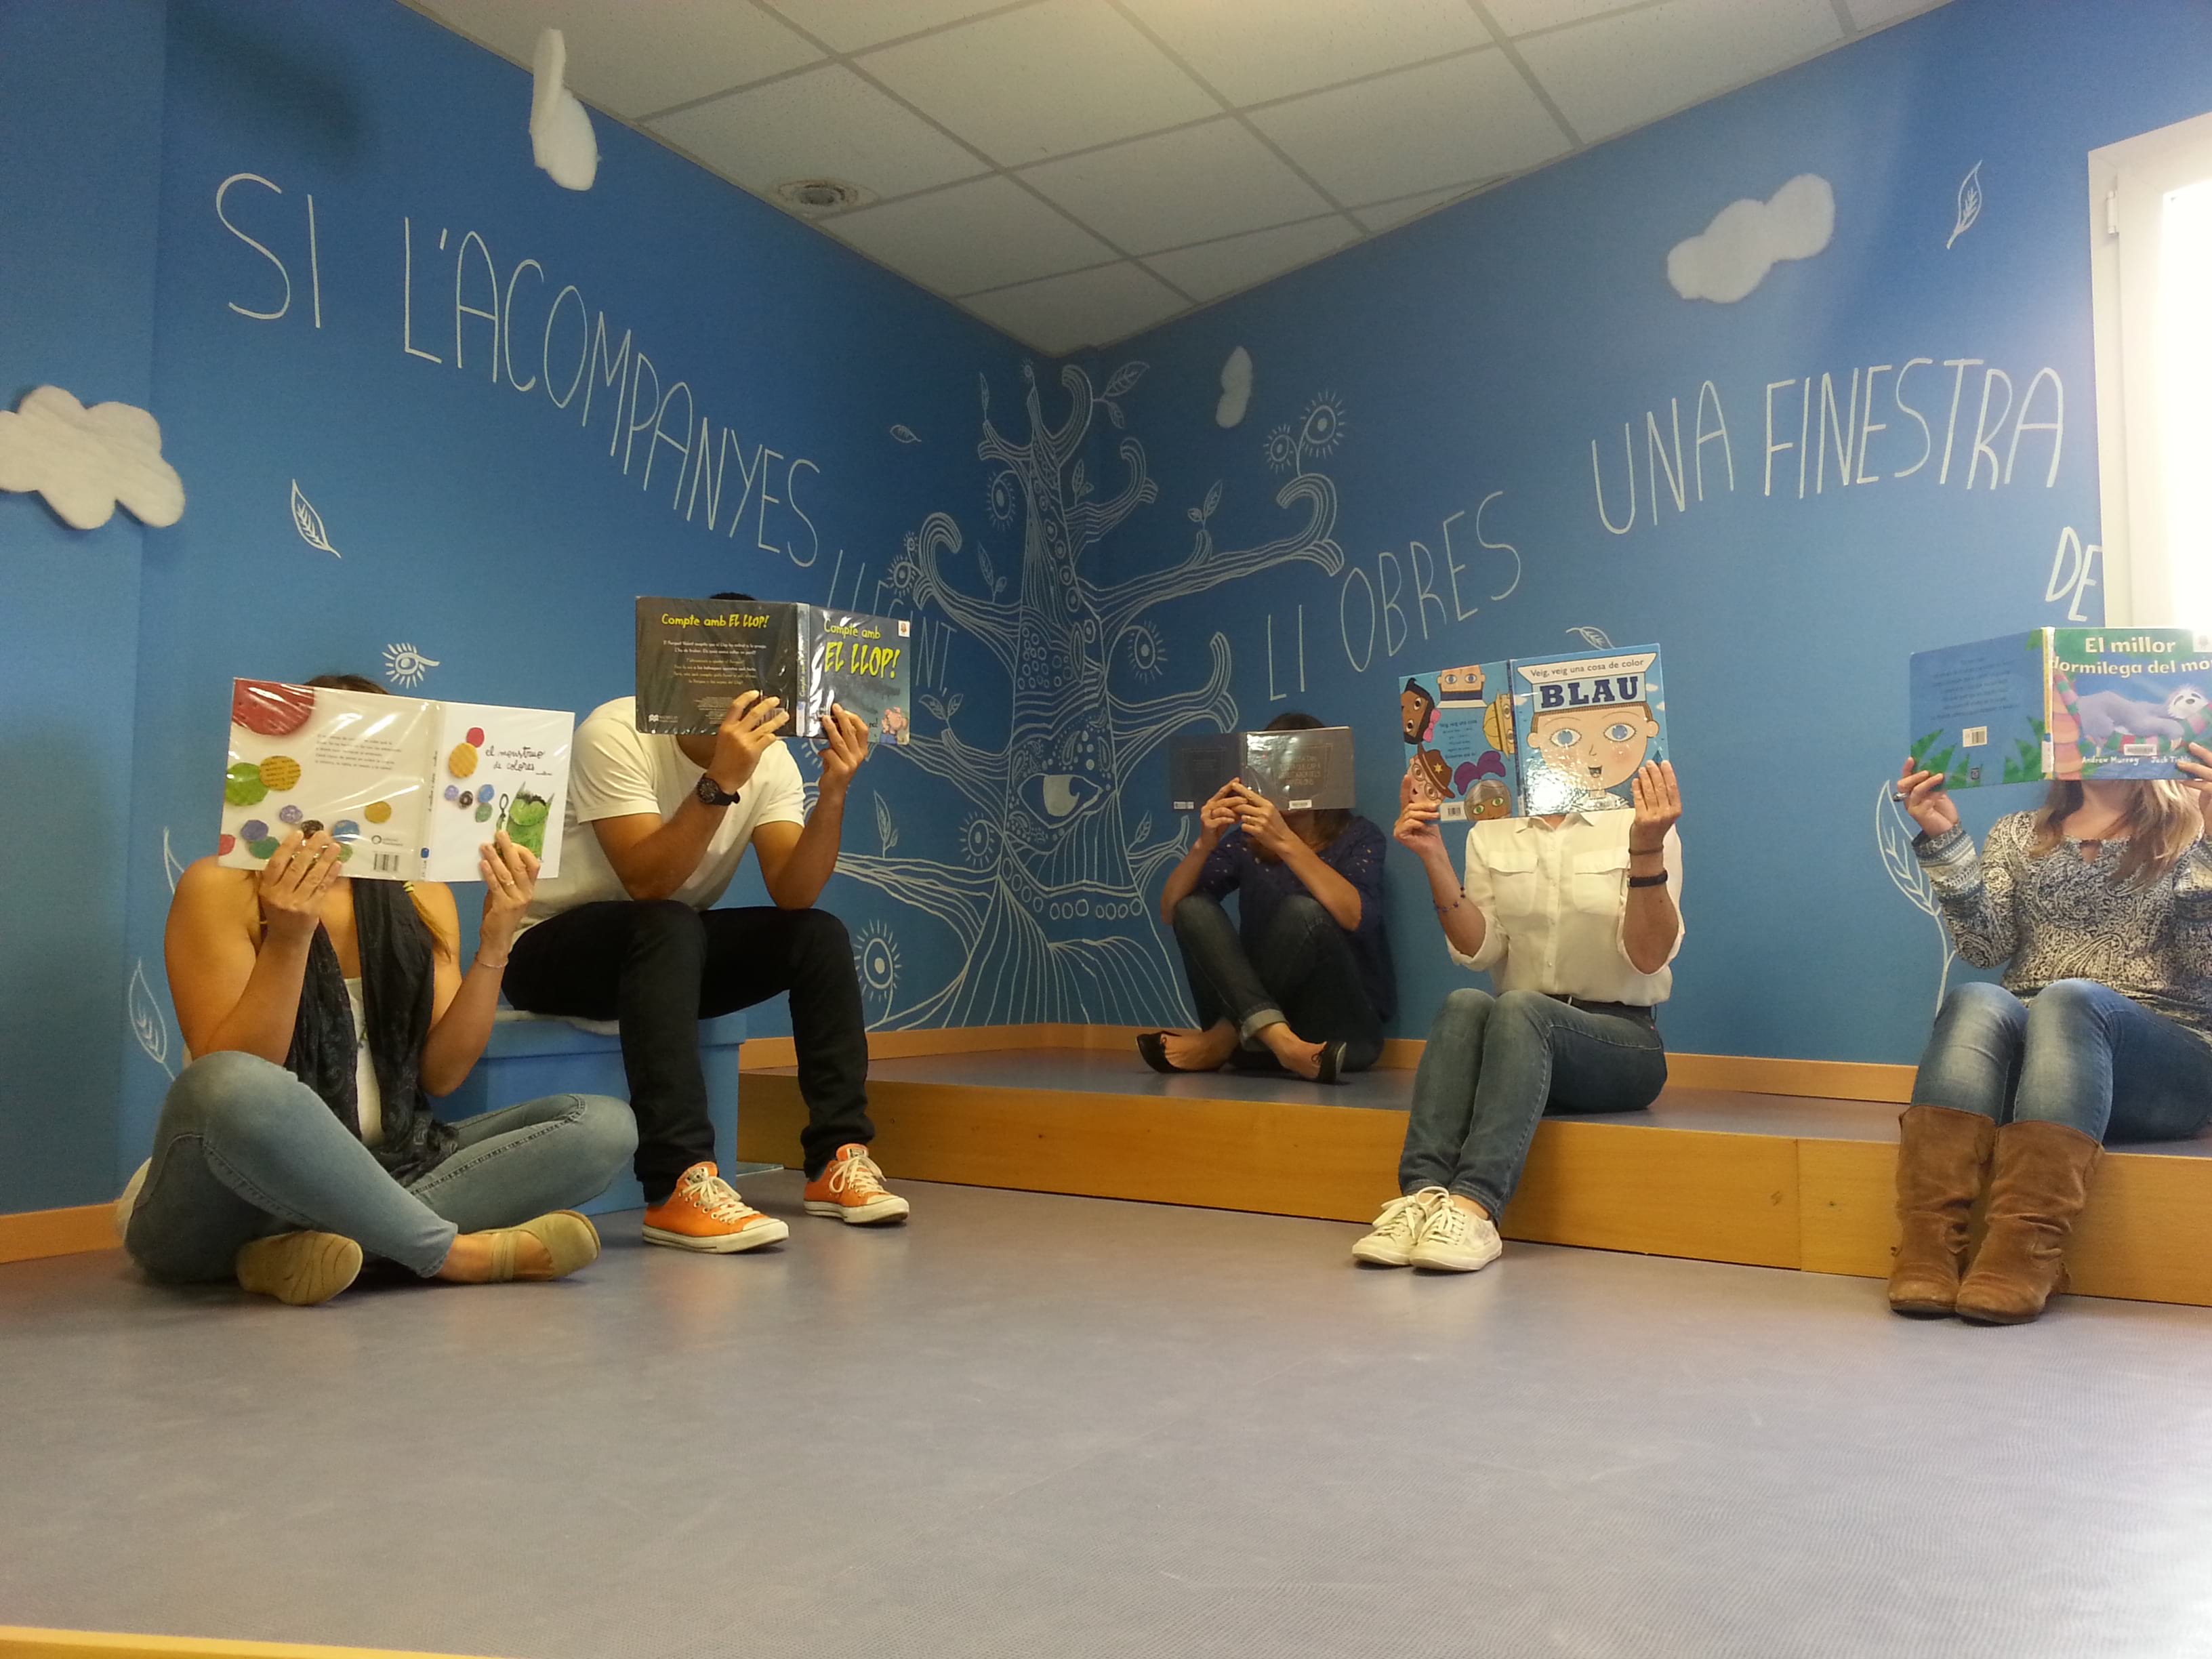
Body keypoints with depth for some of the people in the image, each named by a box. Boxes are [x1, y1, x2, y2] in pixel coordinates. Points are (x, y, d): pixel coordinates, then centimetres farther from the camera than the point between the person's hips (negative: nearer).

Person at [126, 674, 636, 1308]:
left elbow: (442, 1074, 2)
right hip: (231, 1205, -5)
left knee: (603, 1125, -11)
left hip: (377, 1175, 5)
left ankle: (317, 1246, -25)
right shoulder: (220, 887, -4)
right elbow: (231, 1083, -14)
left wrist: (495, 941, -10)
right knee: (234, 1086, -38)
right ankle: (458, 1253, -21)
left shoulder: (421, 894, 10)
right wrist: (290, 939, -25)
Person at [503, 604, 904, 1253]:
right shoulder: (617, 733, -22)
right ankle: (681, 1187, -41)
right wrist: (720, 784, -42)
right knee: (670, 928, -37)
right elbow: (649, 882, -32)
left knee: (819, 934, -14)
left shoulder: (769, 757, -7)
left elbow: (794, 895, -18)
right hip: (555, 949, -6)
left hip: (671, 951, 6)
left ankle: (837, 1158, -12)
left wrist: (833, 793, -30)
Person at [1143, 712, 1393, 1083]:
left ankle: (1220, 1042, -19)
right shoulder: (1246, 840, 9)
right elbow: (1171, 910, -1)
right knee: (1194, 907, -17)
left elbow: (1356, 917, -22)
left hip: (1340, 1031, -3)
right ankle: (1280, 1043, -33)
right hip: (1256, 1025, 3)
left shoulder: (1358, 837, 0)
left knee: (1303, 912, -28)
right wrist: (1204, 844, -19)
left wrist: (1285, 841, -32)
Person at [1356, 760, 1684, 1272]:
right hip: (1519, 1038, 3)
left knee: (1520, 1009, -34)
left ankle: (1473, 1207, -50)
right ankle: (1422, 1196, -46)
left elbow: (1649, 958, -10)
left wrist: (1647, 850, -24)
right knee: (1465, 1005, -31)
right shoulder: (1490, 834, 10)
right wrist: (1435, 860, -12)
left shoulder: (1634, 826, 1)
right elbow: (1478, 950, -1)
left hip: (1623, 1041, -3)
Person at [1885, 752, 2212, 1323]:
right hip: (2025, 1051, 2)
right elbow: (1986, 946, 3)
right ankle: (1928, 1247, -48)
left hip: (2164, 1065, -2)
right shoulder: (2017, 836, 19)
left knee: (2068, 999, -35)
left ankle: (2024, 1251, -50)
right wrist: (1945, 842, -8)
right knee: (1976, 1002, -33)